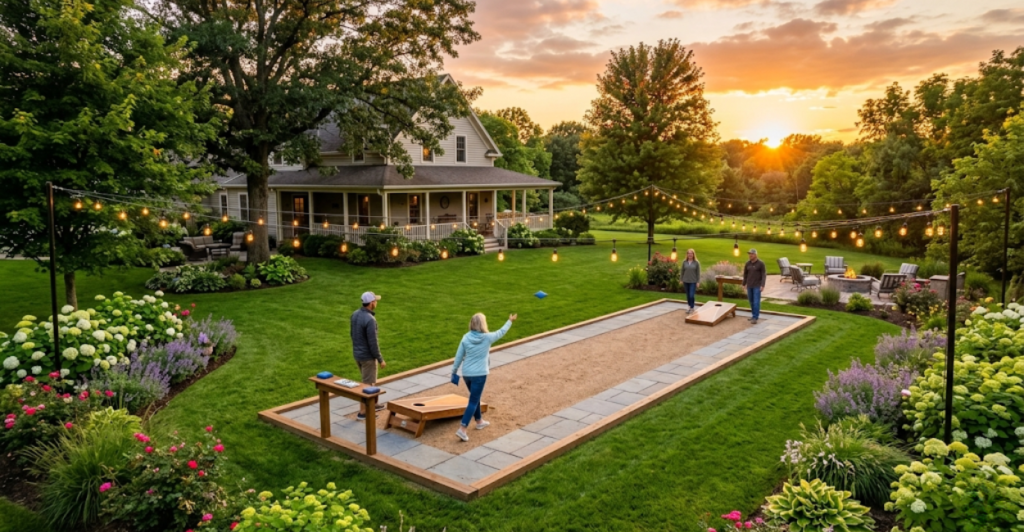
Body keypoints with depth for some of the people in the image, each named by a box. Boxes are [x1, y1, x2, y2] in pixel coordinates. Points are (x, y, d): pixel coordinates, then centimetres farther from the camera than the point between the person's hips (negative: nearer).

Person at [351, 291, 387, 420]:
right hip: (368, 356, -9)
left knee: (368, 380, 24)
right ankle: (363, 412, 15)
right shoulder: (370, 320, -28)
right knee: (367, 383, 5)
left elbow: (352, 333, 12)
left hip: (357, 353, 9)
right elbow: (373, 343, -25)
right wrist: (380, 359, -14)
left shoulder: (355, 314, -1)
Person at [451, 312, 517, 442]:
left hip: (466, 373, 5)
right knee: (473, 402, -2)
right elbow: (501, 332, 6)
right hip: (479, 374, -5)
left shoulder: (466, 338, -4)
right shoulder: (488, 338, -13)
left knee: (475, 398, 25)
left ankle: (479, 421, 42)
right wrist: (510, 321, 23)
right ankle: (462, 429, -11)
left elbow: (459, 356, 2)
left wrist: (454, 371, 14)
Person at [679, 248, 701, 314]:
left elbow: (698, 273, -2)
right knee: (688, 295, 10)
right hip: (686, 281, 3)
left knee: (692, 295, -9)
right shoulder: (684, 262, 1)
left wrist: (698, 282, -4)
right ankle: (690, 307, 23)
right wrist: (681, 280, 5)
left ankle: (692, 308, 6)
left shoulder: (696, 262, -5)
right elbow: (682, 271, 7)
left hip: (693, 282, -3)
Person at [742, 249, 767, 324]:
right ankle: (754, 316, 24)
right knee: (751, 301, 11)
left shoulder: (761, 263, -12)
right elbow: (745, 274, 11)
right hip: (749, 285, 5)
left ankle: (755, 318, -6)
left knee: (756, 301, -8)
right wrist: (744, 284, 10)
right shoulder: (747, 263, 2)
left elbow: (764, 275, -11)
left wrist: (762, 285, -18)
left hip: (757, 285, -5)